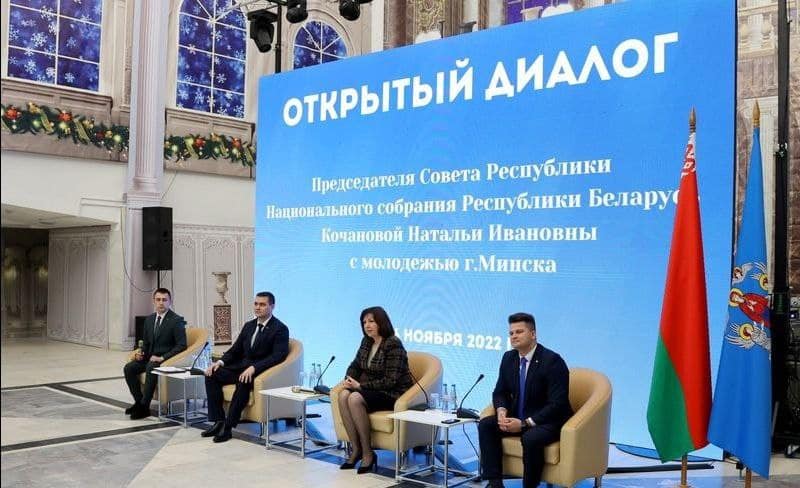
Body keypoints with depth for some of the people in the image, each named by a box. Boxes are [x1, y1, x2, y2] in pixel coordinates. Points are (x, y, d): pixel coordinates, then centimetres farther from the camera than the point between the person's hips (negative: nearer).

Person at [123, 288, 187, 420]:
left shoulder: (177, 320, -9)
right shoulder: (149, 319, 12)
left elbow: (181, 345, -15)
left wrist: (162, 357, -22)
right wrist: (141, 352, -2)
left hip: (167, 358, -7)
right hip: (150, 357, 7)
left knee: (150, 368, -34)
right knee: (129, 368, -16)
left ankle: (144, 406, -23)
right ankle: (138, 401, -2)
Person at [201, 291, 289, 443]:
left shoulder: (280, 329, -7)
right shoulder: (249, 325, 15)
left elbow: (278, 355, -19)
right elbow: (235, 349, 17)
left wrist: (253, 368, -30)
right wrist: (221, 362, -3)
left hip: (261, 372, -7)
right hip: (241, 366, 7)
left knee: (243, 382, -37)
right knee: (212, 375, -13)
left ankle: (228, 425, -27)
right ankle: (218, 421, -12)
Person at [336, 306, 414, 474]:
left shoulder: (393, 344, -16)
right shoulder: (366, 342, 8)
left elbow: (391, 381, -20)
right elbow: (355, 365, 20)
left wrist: (360, 386, -20)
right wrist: (348, 379, -3)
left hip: (393, 394, -7)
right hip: (370, 390, 7)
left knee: (355, 398, -31)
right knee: (343, 395, -22)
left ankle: (368, 453, -20)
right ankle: (356, 449, -15)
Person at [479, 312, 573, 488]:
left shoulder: (552, 361, -18)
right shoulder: (509, 358, 3)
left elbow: (557, 404, -22)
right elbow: (500, 392, 12)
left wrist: (524, 423, -26)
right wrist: (502, 412, -12)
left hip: (549, 421, -7)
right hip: (518, 418, 7)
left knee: (531, 438, -36)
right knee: (485, 425, -13)